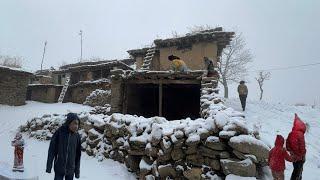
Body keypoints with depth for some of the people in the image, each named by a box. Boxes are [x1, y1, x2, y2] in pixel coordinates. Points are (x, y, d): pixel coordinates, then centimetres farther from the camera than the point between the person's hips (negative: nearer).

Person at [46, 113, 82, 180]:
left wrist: (77, 170, 6)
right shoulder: (59, 132, -12)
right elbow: (51, 150, -6)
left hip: (71, 170, 2)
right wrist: (49, 166, -6)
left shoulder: (77, 136, -4)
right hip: (59, 169, -2)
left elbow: (78, 154, 3)